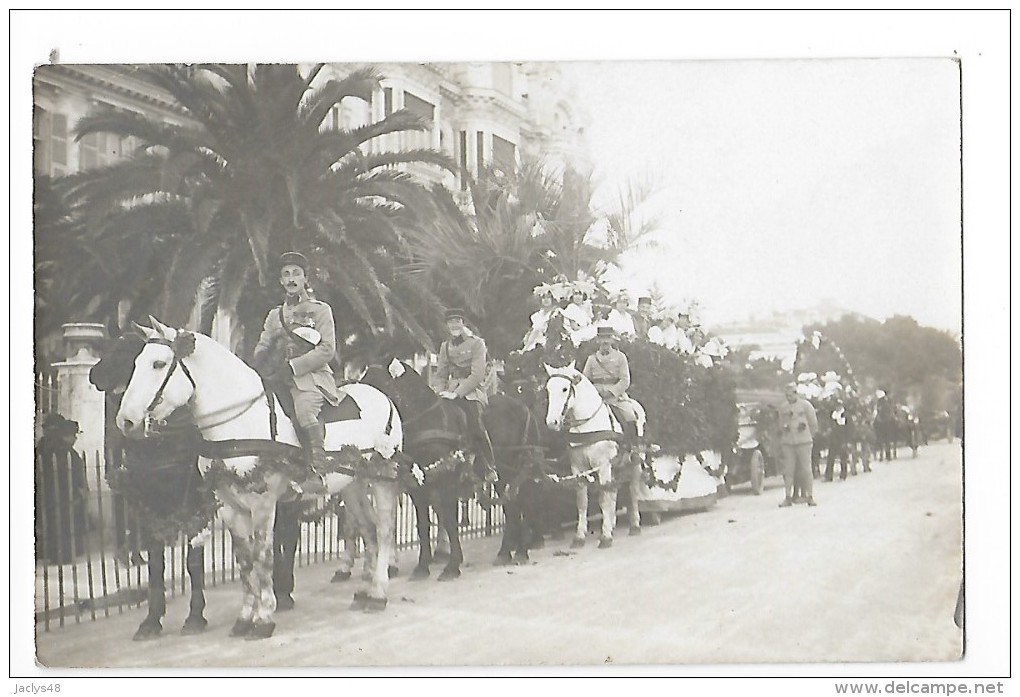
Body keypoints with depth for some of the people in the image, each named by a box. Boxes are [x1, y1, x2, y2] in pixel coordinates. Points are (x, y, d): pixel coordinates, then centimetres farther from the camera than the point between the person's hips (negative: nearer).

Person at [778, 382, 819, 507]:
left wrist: (810, 436, 11)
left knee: (806, 469, -3)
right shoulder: (783, 408, 11)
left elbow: (814, 422, 7)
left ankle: (810, 497, 3)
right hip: (787, 443, 3)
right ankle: (788, 497, 4)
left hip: (803, 442, -3)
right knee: (788, 470, 0)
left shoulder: (805, 405, 2)